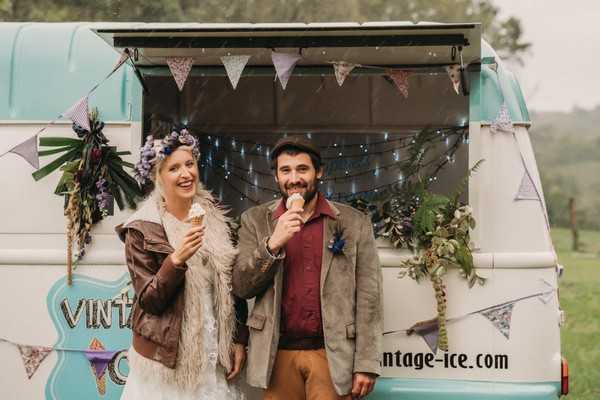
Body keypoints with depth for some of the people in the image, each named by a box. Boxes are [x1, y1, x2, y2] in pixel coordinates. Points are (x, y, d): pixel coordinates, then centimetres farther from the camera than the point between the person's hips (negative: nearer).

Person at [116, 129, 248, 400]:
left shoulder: (215, 218, 5)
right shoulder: (142, 229, -8)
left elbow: (232, 284, 11)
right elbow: (148, 299, -12)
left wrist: (239, 340, 6)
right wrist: (176, 260, -26)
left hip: (215, 355, 4)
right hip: (168, 358, -4)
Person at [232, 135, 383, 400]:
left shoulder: (354, 223, 2)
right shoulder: (255, 220, 6)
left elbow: (368, 298, 0)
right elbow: (241, 287, 0)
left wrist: (366, 364, -6)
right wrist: (273, 244, -15)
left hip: (333, 354, -1)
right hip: (278, 353, 1)